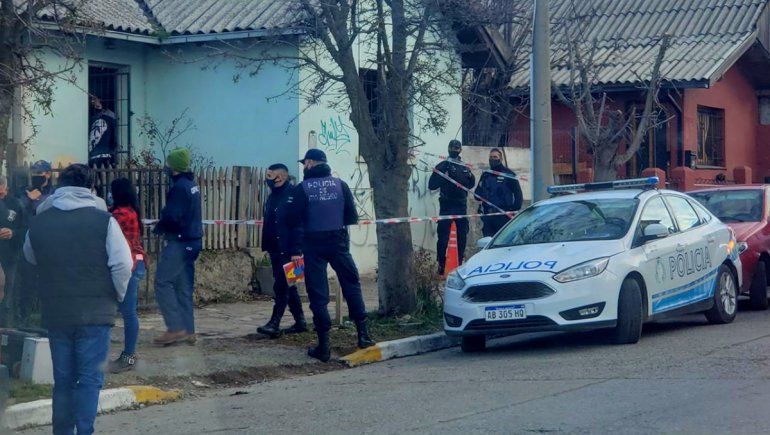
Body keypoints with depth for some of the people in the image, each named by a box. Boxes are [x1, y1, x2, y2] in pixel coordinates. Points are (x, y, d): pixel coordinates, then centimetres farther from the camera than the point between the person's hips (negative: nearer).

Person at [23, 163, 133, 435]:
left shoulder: (38, 223, 2)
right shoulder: (103, 221, -9)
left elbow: (31, 259, 18)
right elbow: (122, 265, -13)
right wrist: (117, 296, 3)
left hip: (55, 315, 3)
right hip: (95, 313, -3)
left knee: (63, 379, 14)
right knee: (90, 379, 2)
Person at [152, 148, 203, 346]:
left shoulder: (179, 187, -18)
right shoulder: (192, 184, 13)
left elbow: (172, 217, -23)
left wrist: (159, 227, -3)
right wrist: (164, 222, 9)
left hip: (179, 243, -10)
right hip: (192, 242, 10)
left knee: (163, 283, -6)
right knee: (184, 287, 12)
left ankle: (176, 328, -9)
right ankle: (188, 331, 13)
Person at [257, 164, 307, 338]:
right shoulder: (273, 196, 13)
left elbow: (298, 224, -19)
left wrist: (296, 251, -22)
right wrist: (267, 246, 15)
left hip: (287, 251, -9)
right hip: (276, 250, 9)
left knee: (281, 286, -9)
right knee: (288, 287, 13)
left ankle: (274, 324, -9)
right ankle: (300, 322, 21)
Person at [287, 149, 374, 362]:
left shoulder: (301, 189, -5)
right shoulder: (340, 185, 2)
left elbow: (294, 222, -8)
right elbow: (352, 217, 2)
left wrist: (295, 251, 1)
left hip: (313, 246, -2)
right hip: (339, 244, 2)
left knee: (317, 294, 2)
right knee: (352, 285, 14)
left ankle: (323, 346, 0)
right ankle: (363, 334, 8)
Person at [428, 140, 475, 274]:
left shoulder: (465, 167, 15)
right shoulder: (443, 166, 1)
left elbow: (470, 185, 22)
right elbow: (431, 185, -4)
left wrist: (471, 176, 1)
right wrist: (443, 177, -19)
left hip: (461, 206, 5)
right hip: (447, 206, -5)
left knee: (462, 236, 8)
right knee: (443, 236, -7)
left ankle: (460, 262, 18)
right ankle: (441, 265, -4)